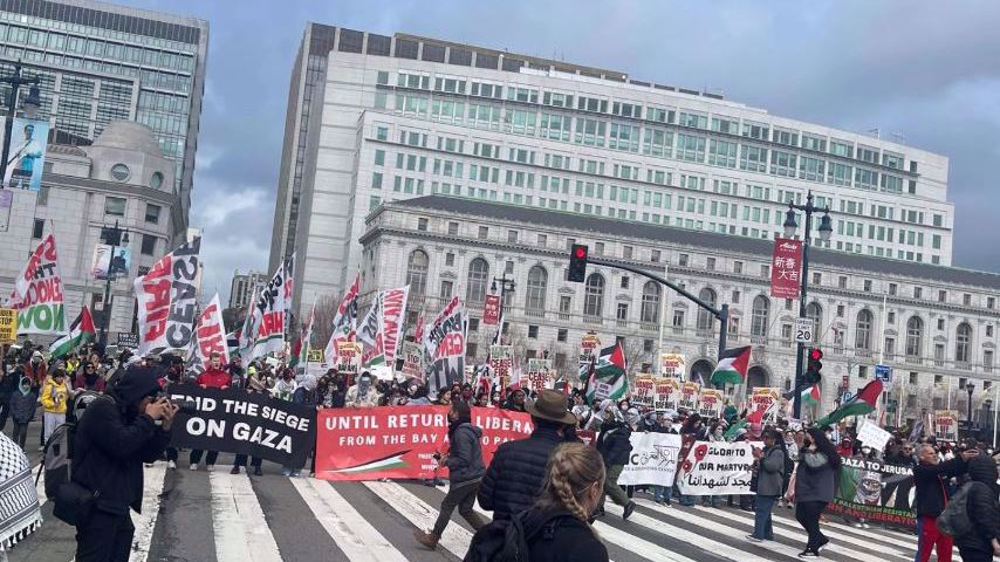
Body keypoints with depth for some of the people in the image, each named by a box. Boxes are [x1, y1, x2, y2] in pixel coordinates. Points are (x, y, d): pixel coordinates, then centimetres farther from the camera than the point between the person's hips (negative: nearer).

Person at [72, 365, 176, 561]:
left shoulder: (127, 413, 15)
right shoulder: (102, 408, -13)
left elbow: (148, 455, 13)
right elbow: (121, 445, -27)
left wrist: (165, 426, 0)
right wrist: (148, 418, -15)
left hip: (116, 503, 10)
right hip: (97, 505, -10)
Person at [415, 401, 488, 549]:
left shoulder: (462, 433, -21)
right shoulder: (469, 430, 10)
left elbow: (464, 460, -23)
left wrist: (447, 461, -10)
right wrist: (450, 456, 7)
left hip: (465, 479, -9)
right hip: (474, 477, 9)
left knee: (447, 506, 5)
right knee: (466, 510, 16)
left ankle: (433, 539, 16)